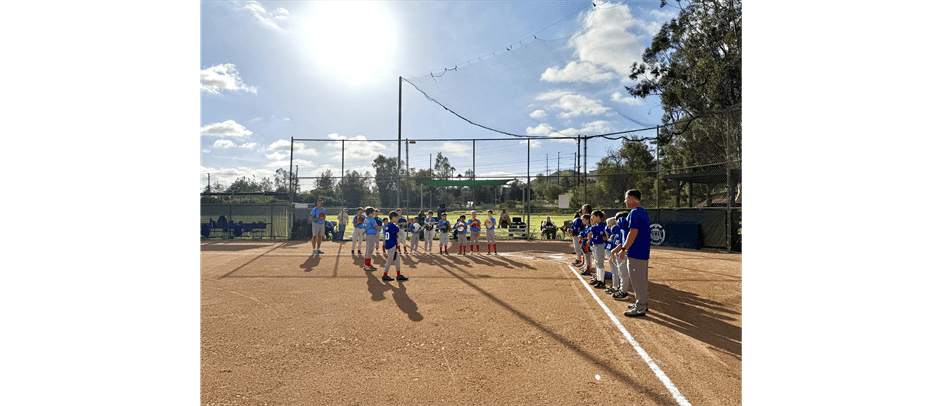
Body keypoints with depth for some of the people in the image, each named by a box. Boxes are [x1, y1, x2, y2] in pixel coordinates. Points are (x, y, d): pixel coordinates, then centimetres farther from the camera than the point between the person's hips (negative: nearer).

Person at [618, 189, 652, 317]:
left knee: (637, 279, -3)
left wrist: (624, 249, -20)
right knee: (641, 279, 18)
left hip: (636, 252, -10)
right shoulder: (643, 212, 16)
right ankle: (642, 303, 28)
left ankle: (640, 308, 4)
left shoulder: (634, 212, -17)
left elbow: (633, 233, -23)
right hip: (643, 252, 10)